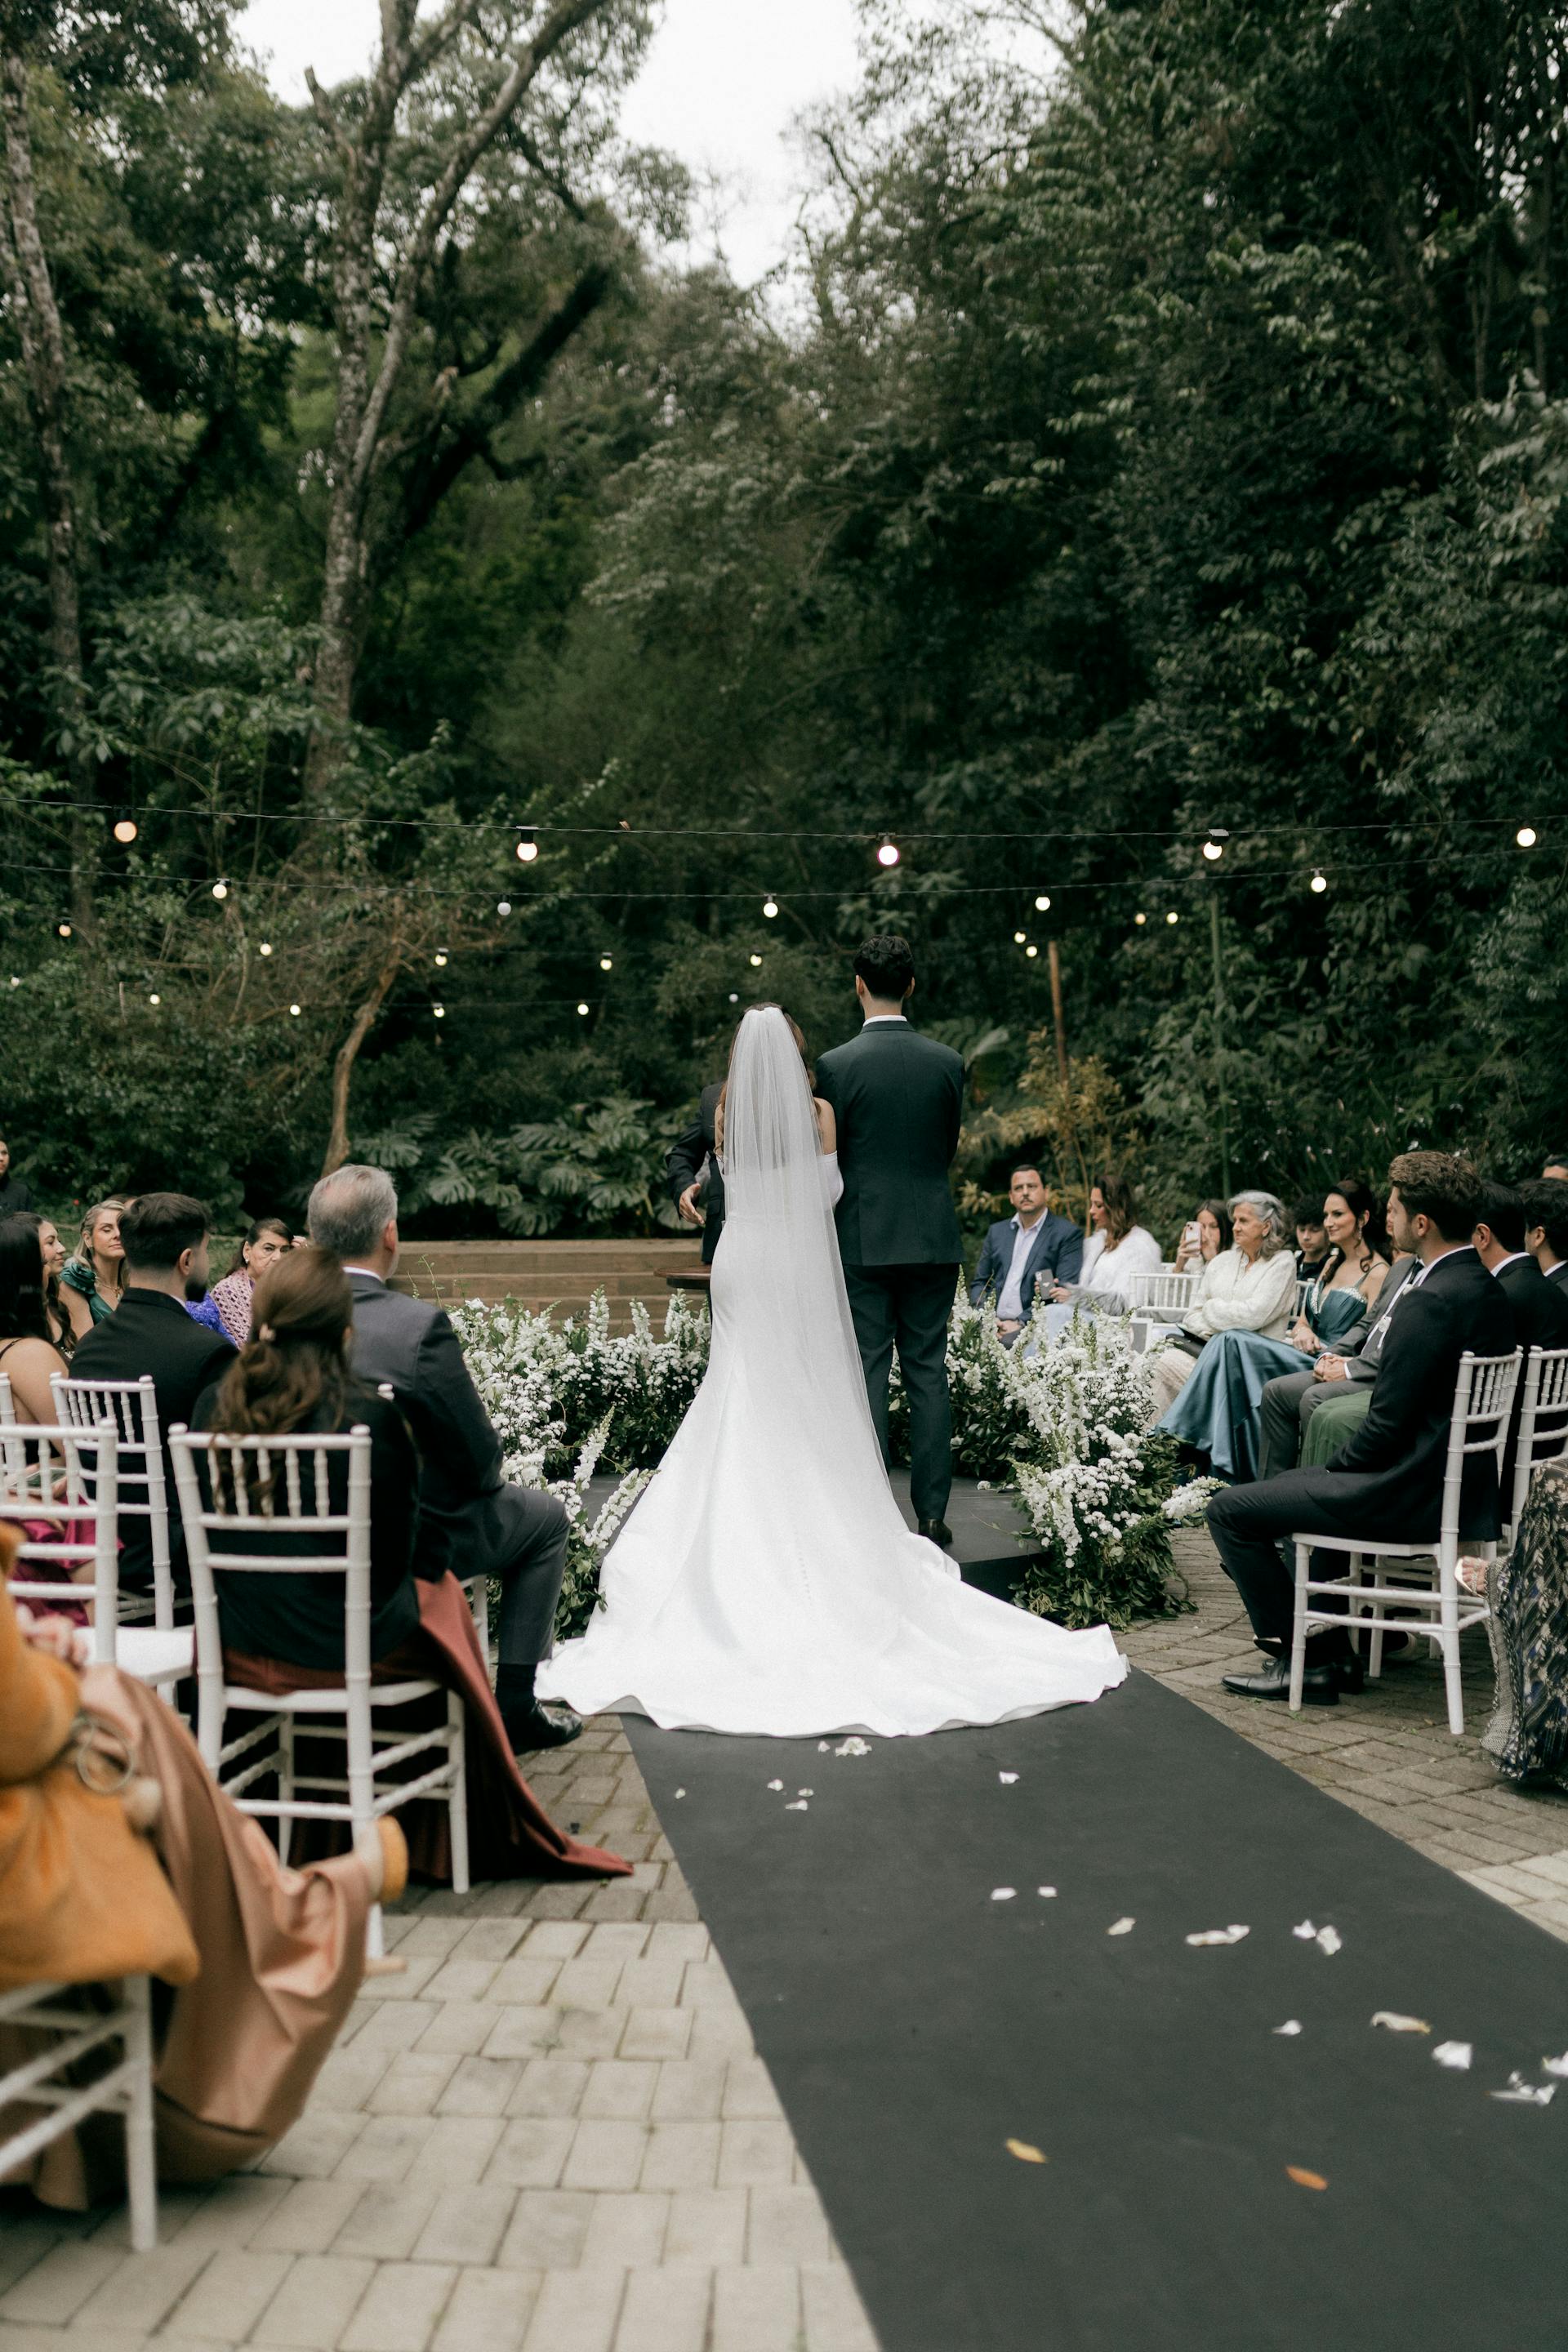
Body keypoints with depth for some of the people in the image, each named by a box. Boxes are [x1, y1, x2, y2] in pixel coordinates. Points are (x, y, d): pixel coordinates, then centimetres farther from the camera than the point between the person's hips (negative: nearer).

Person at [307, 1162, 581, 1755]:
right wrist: (480, 1476, 7)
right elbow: (480, 1462, -16)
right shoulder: (419, 1325, -24)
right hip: (413, 1543, -6)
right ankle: (514, 1703, 20)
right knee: (545, 1516, 21)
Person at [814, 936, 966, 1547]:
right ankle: (932, 1513, 7)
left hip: (862, 1238, -2)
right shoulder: (948, 1062, 2)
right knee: (928, 1372, 6)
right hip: (932, 1237, 3)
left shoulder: (836, 1065, -7)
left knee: (867, 1373, 2)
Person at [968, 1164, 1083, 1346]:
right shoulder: (997, 1232, 21)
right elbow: (980, 1283, 22)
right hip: (994, 1325, 5)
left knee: (1009, 1343, -37)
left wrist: (1021, 1322, -14)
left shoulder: (1069, 1234, 4)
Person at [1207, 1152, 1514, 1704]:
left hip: (1410, 1494, -10)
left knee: (1231, 1510, -5)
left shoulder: (1431, 1301, -23)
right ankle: (1331, 1644, 29)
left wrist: (1336, 1471, -4)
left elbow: (1388, 1423, -22)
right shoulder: (1487, 1290, 8)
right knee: (1291, 1484, 30)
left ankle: (1305, 1660, 3)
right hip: (1464, 1486, 10)